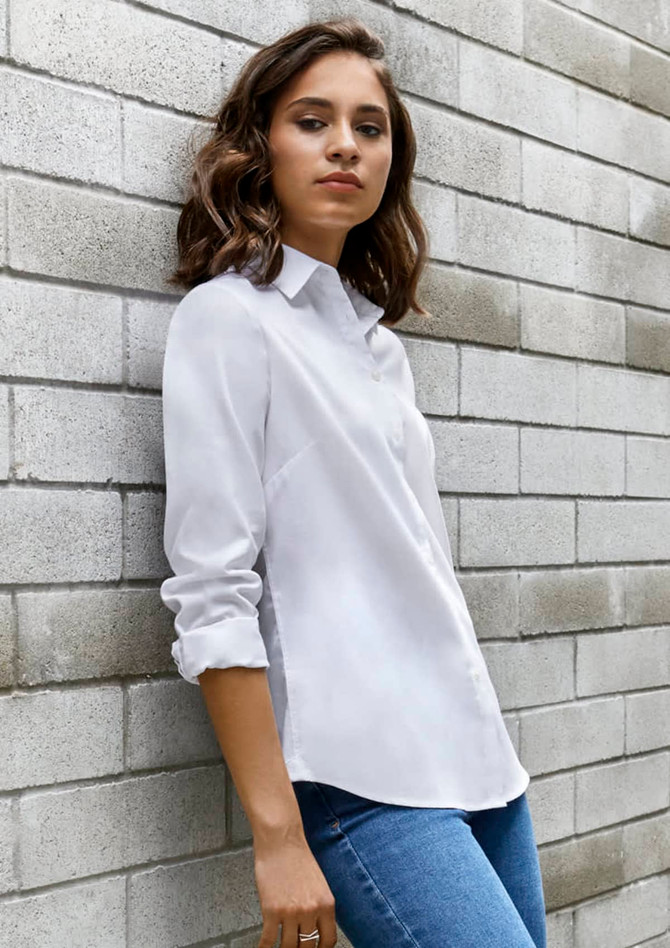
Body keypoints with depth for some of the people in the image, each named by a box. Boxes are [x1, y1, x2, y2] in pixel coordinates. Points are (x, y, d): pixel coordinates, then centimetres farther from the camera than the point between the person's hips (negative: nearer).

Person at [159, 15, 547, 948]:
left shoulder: (377, 336, 16)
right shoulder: (226, 317, -5)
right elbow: (211, 598, -12)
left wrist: (475, 740, 15)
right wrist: (277, 833, -15)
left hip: (476, 758, 7)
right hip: (363, 784, -7)